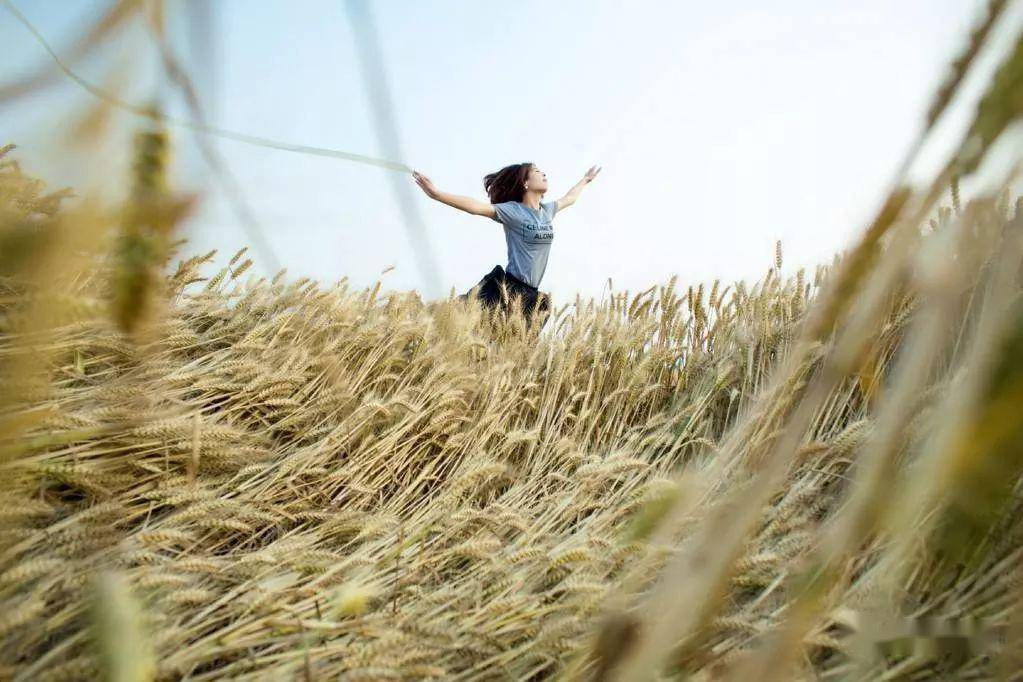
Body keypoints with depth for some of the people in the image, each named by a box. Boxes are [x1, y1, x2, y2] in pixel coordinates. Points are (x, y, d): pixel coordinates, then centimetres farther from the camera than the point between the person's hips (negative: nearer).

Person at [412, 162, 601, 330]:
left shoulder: (547, 210, 13)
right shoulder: (513, 211, -10)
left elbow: (569, 198, 34)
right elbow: (476, 206, -22)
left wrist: (585, 180, 51)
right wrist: (436, 194, -35)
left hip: (531, 295, 7)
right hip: (506, 288, -7)